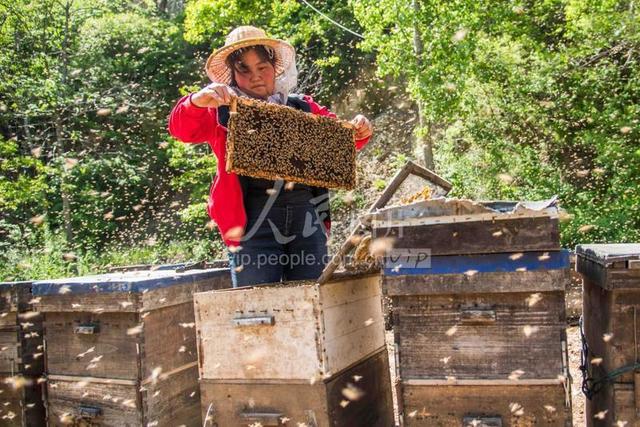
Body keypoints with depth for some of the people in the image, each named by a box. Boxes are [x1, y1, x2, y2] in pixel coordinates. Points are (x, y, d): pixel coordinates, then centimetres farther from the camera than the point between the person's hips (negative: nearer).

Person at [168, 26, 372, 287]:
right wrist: (198, 101, -28)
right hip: (253, 221, -2)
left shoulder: (303, 108, 18)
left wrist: (359, 133, -5)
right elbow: (182, 128, -6)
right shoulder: (224, 113, 10)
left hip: (307, 217, 3)